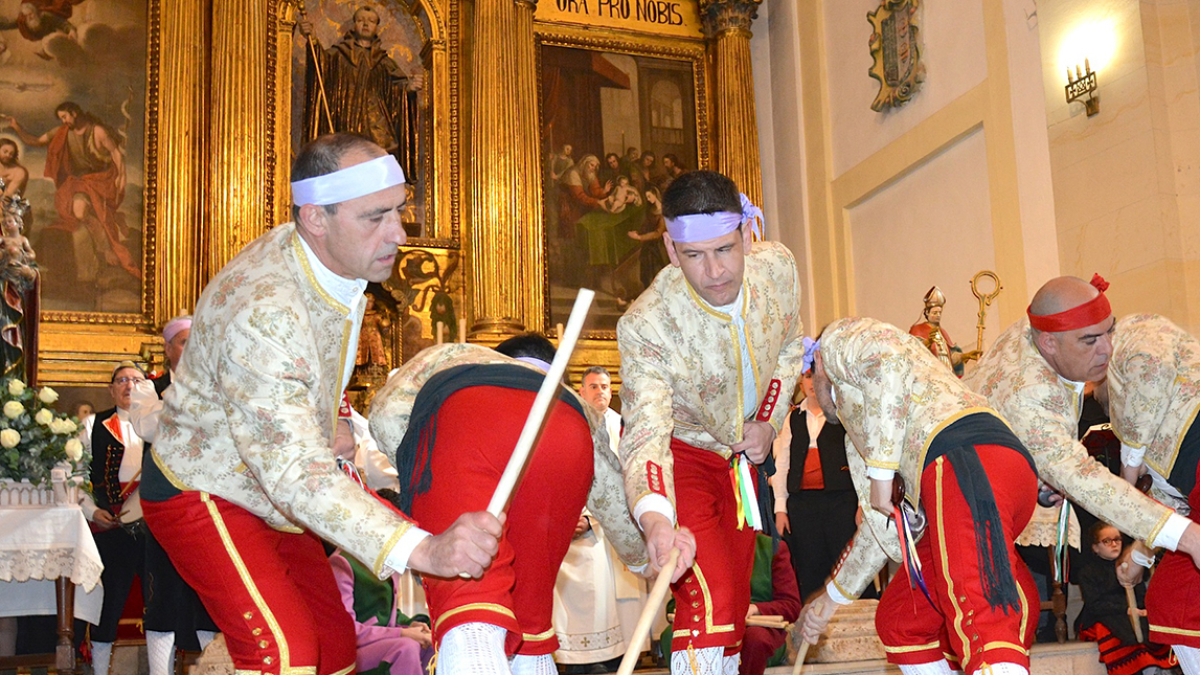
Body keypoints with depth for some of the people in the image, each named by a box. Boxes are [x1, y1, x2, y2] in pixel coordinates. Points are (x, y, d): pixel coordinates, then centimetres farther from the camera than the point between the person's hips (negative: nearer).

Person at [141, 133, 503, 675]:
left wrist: (328, 421, 2)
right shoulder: (262, 312, -36)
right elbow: (296, 473, -43)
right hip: (206, 494, -8)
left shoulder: (344, 263, -7)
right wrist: (422, 549, -53)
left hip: (272, 490, 8)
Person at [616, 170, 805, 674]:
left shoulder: (779, 268, -17)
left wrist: (768, 423, -6)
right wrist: (655, 518, -59)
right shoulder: (644, 325, -33)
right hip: (677, 455, -5)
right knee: (710, 604, -23)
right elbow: (645, 432, -42)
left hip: (738, 455, 6)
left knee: (734, 607, 13)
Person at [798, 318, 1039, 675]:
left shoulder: (838, 338, 19)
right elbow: (883, 525, 42)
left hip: (970, 461, -9)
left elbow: (889, 366, -6)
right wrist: (833, 596, 50)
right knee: (898, 622, 17)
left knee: (983, 626, -25)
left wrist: (881, 470, -8)